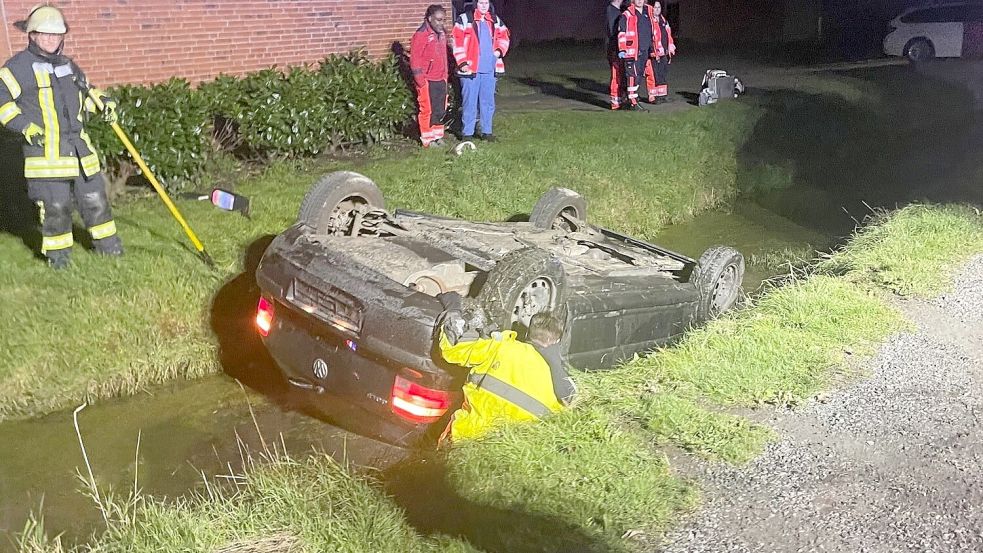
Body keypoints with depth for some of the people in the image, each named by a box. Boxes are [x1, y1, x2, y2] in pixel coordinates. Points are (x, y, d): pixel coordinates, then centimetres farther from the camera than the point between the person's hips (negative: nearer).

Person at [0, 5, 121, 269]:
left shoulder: (68, 65, 15)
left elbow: (85, 91, 30)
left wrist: (103, 102, 11)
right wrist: (24, 125, -16)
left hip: (79, 146, 6)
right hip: (45, 150, -6)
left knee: (94, 197, 11)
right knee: (55, 205, -2)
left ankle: (107, 242, 25)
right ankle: (58, 253, 14)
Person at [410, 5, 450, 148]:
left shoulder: (441, 33, 11)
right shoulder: (421, 34, -13)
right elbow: (415, 59, -14)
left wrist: (445, 76, 18)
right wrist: (420, 81, -16)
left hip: (441, 79, 8)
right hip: (427, 81, -8)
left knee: (441, 110, 12)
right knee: (428, 110, -1)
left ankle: (438, 135, 24)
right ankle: (427, 140, 7)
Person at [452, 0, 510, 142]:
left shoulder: (495, 21, 13)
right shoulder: (464, 19, -3)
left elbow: (504, 37, 22)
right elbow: (458, 42, -7)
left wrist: (500, 50, 2)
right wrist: (462, 62, -14)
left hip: (490, 69, 5)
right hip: (470, 69, -5)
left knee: (488, 102, 11)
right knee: (469, 102, -1)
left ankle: (486, 131, 20)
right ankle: (467, 133, 6)